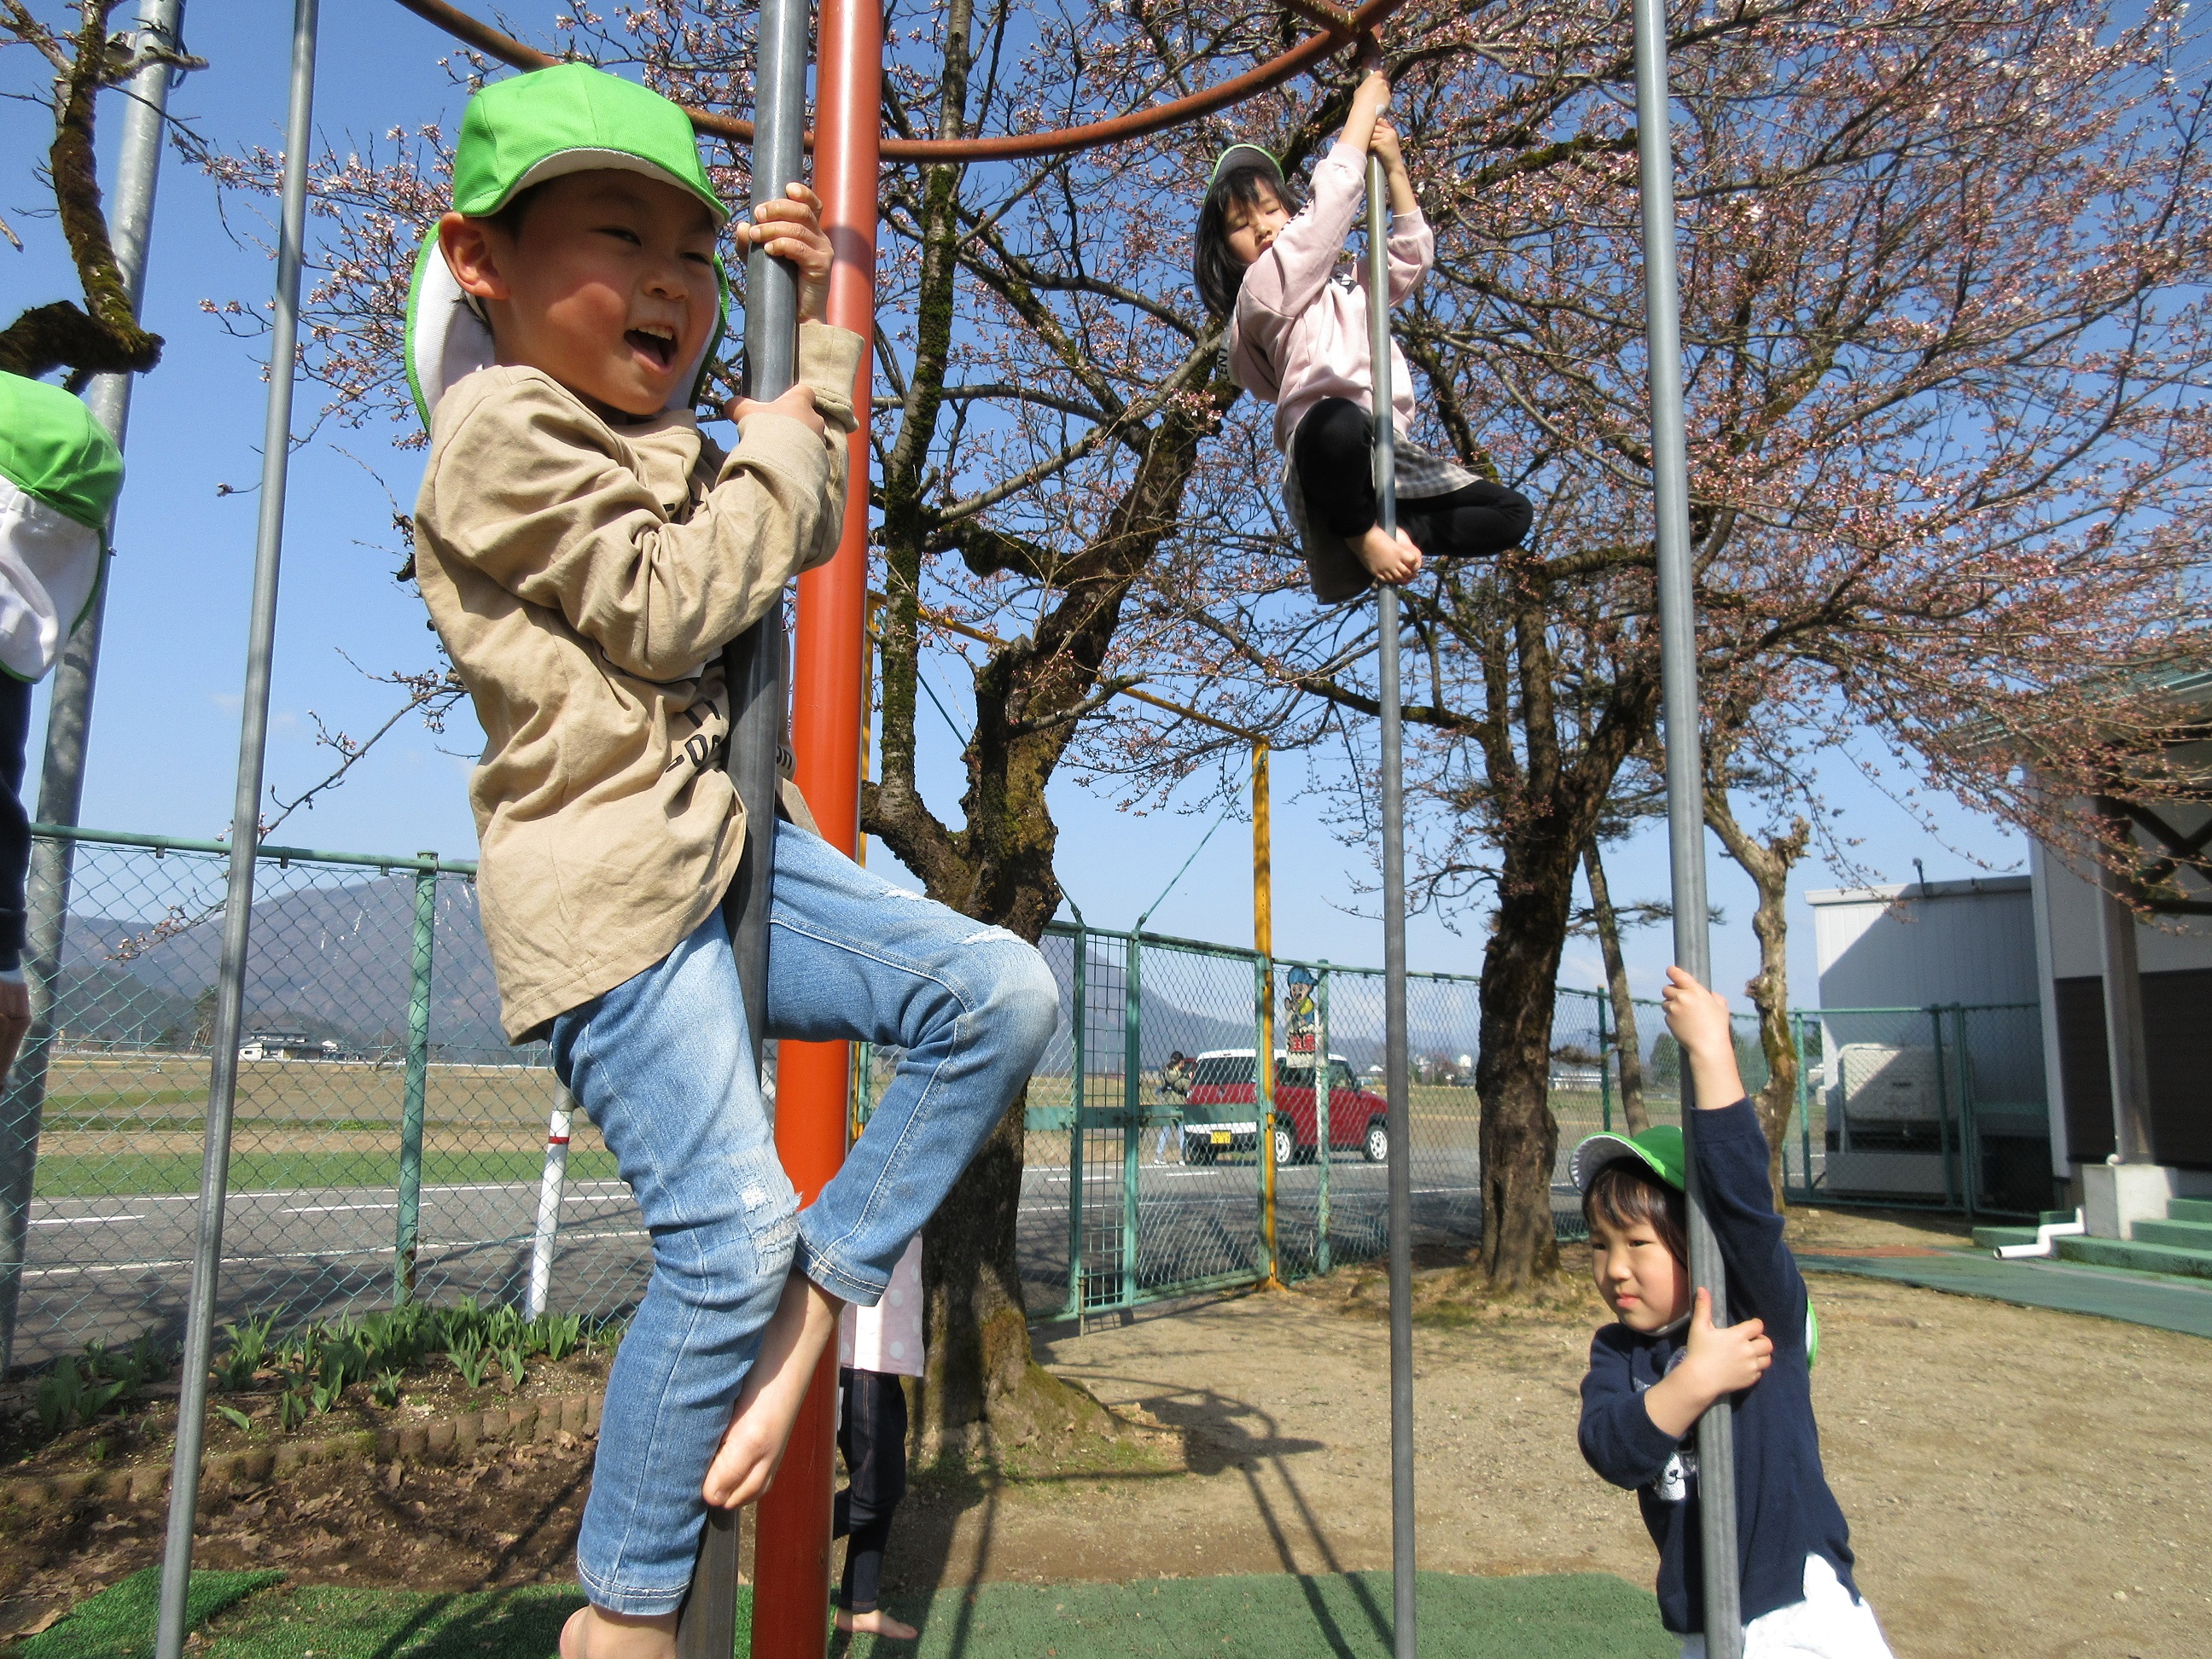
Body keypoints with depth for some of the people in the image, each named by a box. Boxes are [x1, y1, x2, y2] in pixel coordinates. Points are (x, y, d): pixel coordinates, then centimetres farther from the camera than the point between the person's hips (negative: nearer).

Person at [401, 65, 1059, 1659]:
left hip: (740, 851, 9)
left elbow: (810, 527, 32)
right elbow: (664, 608, -16)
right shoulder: (505, 428, -7)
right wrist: (776, 453, -2)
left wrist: (816, 314, 26)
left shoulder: (664, 439, 21)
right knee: (730, 1228, -13)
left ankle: (810, 1306, -2)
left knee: (1003, 990, -5)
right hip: (609, 887, -9)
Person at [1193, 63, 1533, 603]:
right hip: (1323, 453, -8)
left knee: (1512, 514, 1)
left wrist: (1393, 167, 19)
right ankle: (1359, 535, -16)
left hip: (1385, 457, 8)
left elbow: (1412, 256, 28)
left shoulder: (1343, 288, 30)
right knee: (1335, 421, -45)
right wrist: (1364, 107, 12)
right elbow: (1330, 203, 0)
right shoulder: (1263, 288, 5)